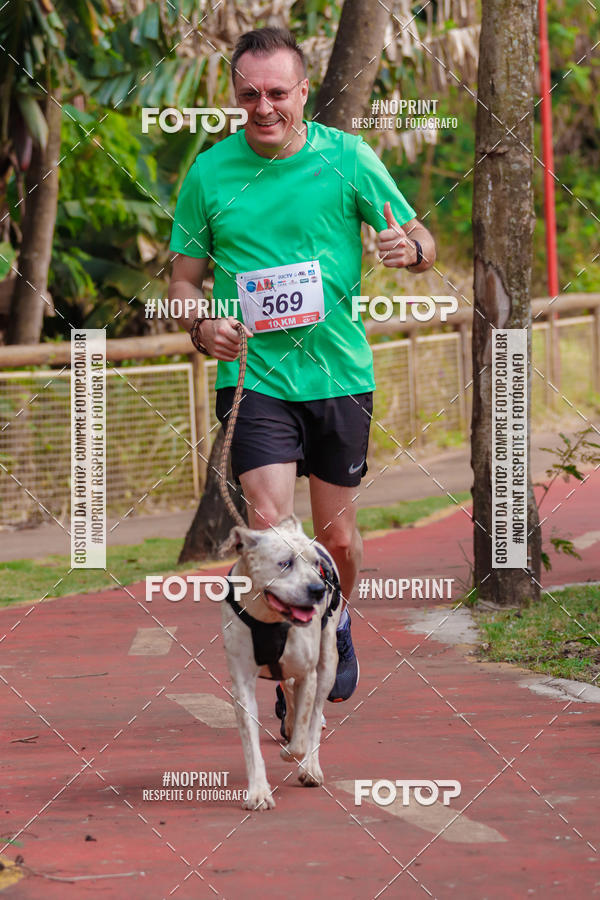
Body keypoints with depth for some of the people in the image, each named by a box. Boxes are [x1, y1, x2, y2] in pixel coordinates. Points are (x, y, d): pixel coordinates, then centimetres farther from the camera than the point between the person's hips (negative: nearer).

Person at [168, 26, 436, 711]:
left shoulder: (349, 158, -2)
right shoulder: (209, 172, 0)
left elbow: (422, 240, 4)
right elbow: (184, 276, 10)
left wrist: (409, 249, -21)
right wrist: (201, 326, -12)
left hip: (339, 373, 1)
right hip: (253, 376, -1)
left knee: (337, 536, 11)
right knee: (268, 527, -16)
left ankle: (336, 626, 42)